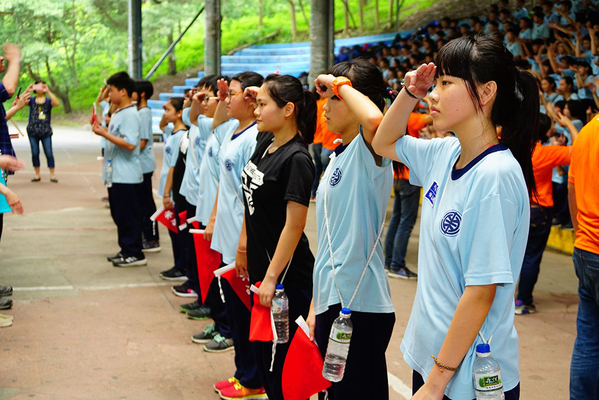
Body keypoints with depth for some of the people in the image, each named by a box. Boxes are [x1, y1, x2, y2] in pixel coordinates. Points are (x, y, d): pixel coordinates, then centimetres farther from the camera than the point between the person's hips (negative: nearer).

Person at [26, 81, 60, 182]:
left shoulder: (48, 100, 4)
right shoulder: (31, 100, 9)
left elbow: (57, 103, -17)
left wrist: (48, 91, -20)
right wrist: (27, 91, -14)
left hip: (46, 131, -2)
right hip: (32, 131, 2)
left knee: (49, 153, -3)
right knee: (35, 153, 6)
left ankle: (52, 175, 4)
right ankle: (37, 175, 15)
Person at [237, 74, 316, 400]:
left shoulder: (296, 159, -19)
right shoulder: (264, 142, 5)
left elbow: (294, 224, -21)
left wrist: (272, 277, -19)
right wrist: (244, 245, 20)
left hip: (287, 277, -9)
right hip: (260, 267, 9)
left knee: (282, 360, 2)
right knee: (262, 350, 18)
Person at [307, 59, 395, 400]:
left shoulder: (368, 150, -12)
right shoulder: (338, 157, 14)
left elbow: (374, 120, -39)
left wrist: (340, 84, -21)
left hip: (360, 306, -9)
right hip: (331, 301, 9)